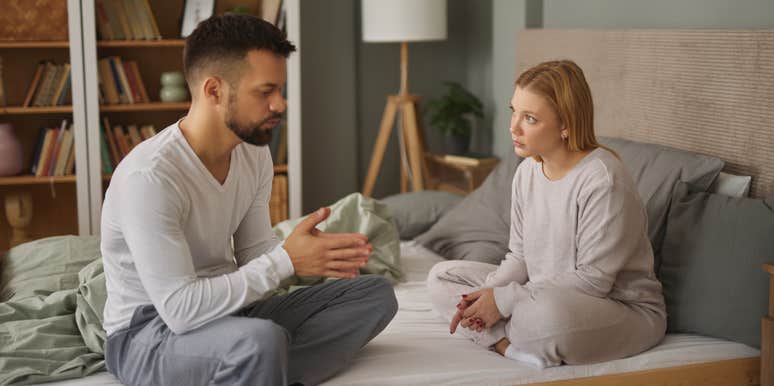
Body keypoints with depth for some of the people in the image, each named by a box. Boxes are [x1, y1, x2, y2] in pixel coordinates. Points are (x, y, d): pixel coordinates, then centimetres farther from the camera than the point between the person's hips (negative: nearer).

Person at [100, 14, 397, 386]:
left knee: (375, 294, 0)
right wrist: (286, 261, -25)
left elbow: (253, 254, 8)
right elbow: (181, 309, -28)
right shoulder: (149, 177, -25)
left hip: (225, 308, 9)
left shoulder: (254, 153, 1)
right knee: (262, 340, -41)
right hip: (149, 332, -9)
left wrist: (311, 253, -14)